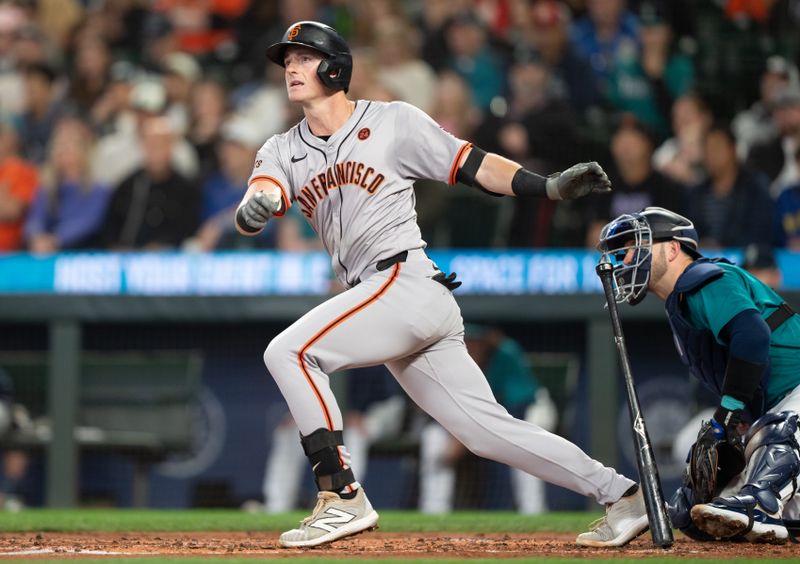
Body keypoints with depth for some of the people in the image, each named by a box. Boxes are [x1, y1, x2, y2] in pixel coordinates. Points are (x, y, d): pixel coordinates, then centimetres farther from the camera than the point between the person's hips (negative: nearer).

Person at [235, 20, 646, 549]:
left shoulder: (393, 122, 3)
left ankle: (343, 498, -15)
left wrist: (552, 186, -11)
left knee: (288, 351, -18)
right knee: (489, 430, 2)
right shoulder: (283, 151, 15)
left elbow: (477, 167, 3)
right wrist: (254, 208, -29)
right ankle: (623, 497, 8)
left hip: (409, 282, -6)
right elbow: (251, 215, -4)